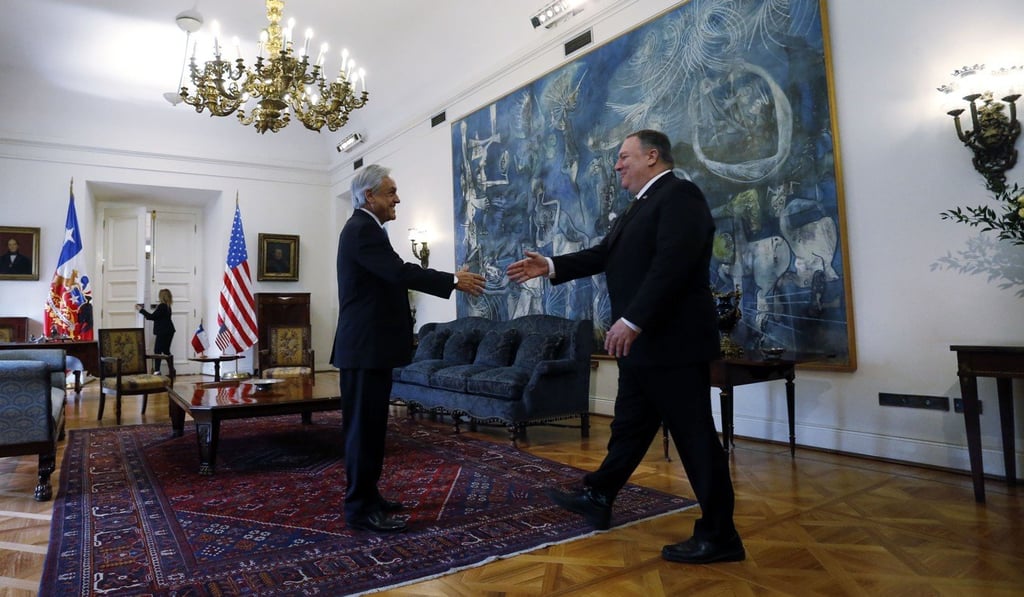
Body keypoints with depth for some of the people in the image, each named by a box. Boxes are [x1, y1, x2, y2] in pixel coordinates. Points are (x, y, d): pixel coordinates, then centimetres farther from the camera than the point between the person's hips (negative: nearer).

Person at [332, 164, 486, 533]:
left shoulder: (365, 228, 19)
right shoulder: (363, 229, -15)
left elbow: (396, 274, 17)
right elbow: (401, 273, -25)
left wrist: (450, 278, 11)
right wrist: (453, 281, -17)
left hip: (369, 345, 11)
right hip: (365, 347, -11)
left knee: (369, 425, 15)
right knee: (364, 426, -4)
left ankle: (366, 496, 25)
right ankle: (361, 509, 4)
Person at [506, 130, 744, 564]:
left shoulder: (679, 195, -12)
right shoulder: (642, 205, 19)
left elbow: (671, 263, -24)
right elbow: (605, 254, 16)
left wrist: (632, 321, -28)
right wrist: (552, 266, 9)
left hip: (672, 341, -10)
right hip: (643, 342, 10)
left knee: (694, 435, -1)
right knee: (630, 426, 19)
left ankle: (720, 535, 11)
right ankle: (597, 498, 32)